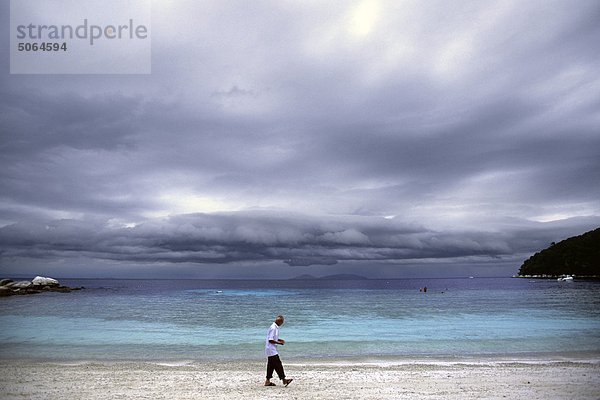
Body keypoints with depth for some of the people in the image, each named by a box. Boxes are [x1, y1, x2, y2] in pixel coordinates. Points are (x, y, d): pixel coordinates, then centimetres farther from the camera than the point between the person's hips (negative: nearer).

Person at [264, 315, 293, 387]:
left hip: (272, 350, 10)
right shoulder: (273, 328, -19)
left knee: (271, 365, 12)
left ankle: (267, 381, 17)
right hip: (272, 350, -10)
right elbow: (270, 340, -22)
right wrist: (279, 343, -15)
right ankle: (284, 380, -5)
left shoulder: (276, 328, 12)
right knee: (278, 365, -8)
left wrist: (280, 340, 10)